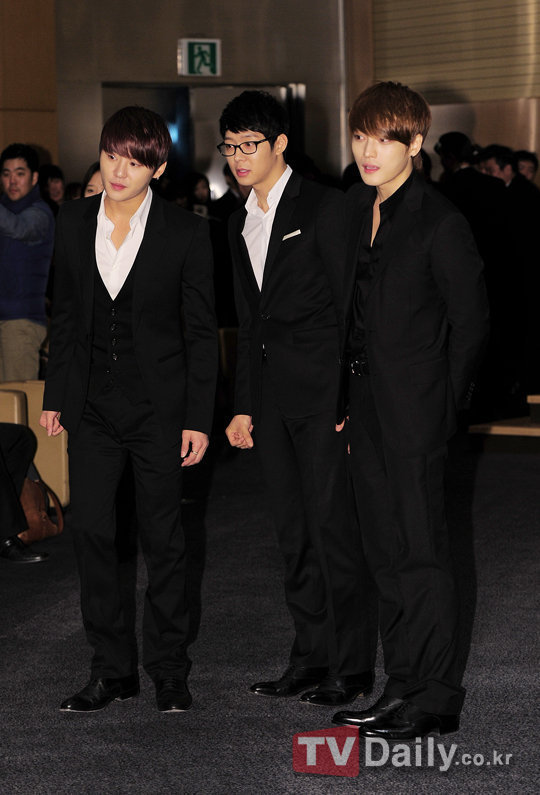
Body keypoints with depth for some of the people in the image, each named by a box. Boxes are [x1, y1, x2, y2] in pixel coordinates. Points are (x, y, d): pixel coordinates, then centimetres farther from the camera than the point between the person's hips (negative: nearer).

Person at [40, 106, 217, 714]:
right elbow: (64, 315, 11)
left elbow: (201, 333, -3)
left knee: (162, 538, 5)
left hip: (159, 405, -3)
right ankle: (112, 668, 13)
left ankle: (168, 669, 17)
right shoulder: (74, 221, 3)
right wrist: (56, 395, 8)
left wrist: (198, 418, -6)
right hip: (93, 405, 3)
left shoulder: (185, 233, -7)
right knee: (90, 531, 1)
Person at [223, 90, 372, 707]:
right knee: (293, 532, 10)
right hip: (271, 397, 7)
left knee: (332, 526, -5)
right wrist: (243, 405, 17)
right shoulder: (241, 223, 16)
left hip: (321, 391, -7)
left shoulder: (323, 206, -6)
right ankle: (310, 657, 18)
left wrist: (350, 397, -15)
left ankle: (350, 666, 3)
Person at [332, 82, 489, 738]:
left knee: (421, 548, -3)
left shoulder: (439, 222, -12)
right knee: (384, 548, 12)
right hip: (366, 401, 8)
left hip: (415, 411, -8)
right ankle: (402, 685, 21)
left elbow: (470, 320, -8)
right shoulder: (356, 208, 10)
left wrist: (441, 402, -6)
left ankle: (436, 698, 5)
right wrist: (353, 396, 11)